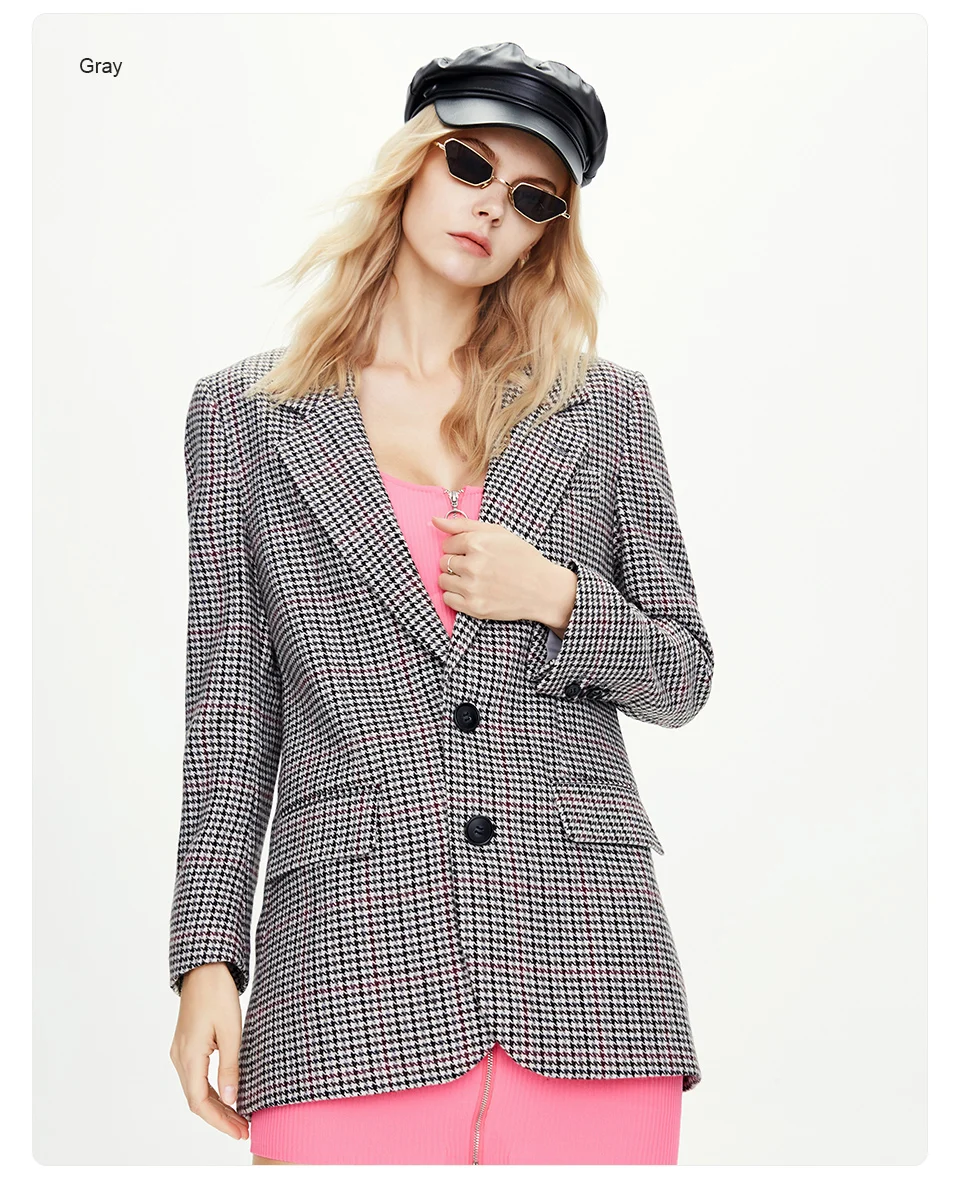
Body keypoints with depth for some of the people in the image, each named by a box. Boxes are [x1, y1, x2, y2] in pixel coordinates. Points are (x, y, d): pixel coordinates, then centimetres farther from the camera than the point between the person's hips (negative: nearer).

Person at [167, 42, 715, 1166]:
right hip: (353, 971, -1)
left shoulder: (604, 407, 12)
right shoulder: (242, 414, 10)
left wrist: (558, 599, -5)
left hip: (583, 965, 1)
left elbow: (682, 677, 15)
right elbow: (230, 705, 9)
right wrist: (207, 960, 3)